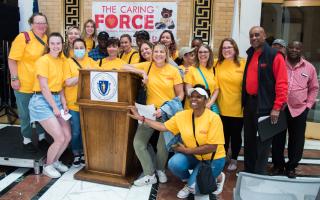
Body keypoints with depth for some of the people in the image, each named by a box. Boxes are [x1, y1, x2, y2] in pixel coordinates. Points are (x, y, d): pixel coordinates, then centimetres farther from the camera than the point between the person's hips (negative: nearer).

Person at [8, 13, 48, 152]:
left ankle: (42, 137, 35)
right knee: (26, 114, 10)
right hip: (24, 84, -5)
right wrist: (14, 78, -17)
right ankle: (27, 140, 27)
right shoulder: (23, 37, -16)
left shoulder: (48, 39, 3)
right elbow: (12, 59, -13)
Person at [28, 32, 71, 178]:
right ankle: (47, 166, 14)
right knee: (60, 138, -11)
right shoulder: (43, 60, -10)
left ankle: (55, 161, 28)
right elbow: (44, 87, -14)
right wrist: (54, 107, -13)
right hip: (42, 101, -7)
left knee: (68, 136, 2)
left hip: (57, 100, 7)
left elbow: (60, 85, 11)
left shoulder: (62, 60, 10)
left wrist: (63, 104, 0)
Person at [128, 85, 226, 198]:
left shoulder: (213, 118, -21)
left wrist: (186, 150, -20)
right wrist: (141, 118, -6)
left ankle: (218, 177, 12)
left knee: (194, 187, -18)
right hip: (193, 156, 4)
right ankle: (189, 181, 7)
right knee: (174, 163, -26)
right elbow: (163, 127, -2)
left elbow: (212, 147, -23)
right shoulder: (182, 115, -6)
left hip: (212, 158, -4)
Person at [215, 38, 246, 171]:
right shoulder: (218, 64, 1)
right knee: (224, 134, 15)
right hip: (222, 108, 2)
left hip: (238, 108, -2)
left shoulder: (243, 64, -7)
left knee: (236, 135, 13)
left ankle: (234, 160, 31)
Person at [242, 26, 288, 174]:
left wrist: (277, 107, -19)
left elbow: (282, 83, -14)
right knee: (249, 141, 15)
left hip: (265, 106, -7)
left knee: (262, 143, 1)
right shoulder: (250, 55, 14)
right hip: (249, 104, 7)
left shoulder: (274, 56, -8)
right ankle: (248, 172, 28)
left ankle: (259, 175, 12)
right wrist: (244, 102, 13)